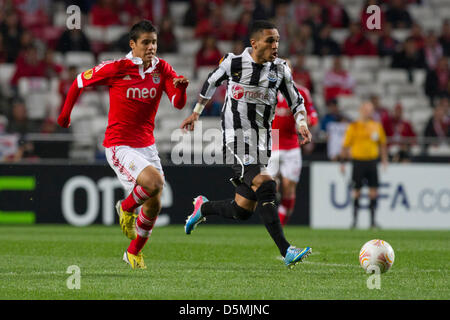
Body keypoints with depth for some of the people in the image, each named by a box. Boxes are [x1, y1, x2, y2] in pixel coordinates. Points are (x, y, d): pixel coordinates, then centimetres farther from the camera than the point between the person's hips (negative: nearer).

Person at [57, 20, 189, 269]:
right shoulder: (116, 69, -11)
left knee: (154, 205, 7)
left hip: (146, 144, 5)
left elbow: (178, 103, -9)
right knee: (154, 182, -28)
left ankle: (134, 253, 30)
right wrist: (65, 113, 12)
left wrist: (181, 88, -31)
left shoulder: (161, 69, 0)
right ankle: (126, 208, 4)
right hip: (119, 146, -5)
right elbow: (80, 81, 3)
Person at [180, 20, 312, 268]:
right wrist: (195, 113, 22)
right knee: (264, 186, -27)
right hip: (237, 139, -5)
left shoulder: (280, 69, 4)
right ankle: (286, 251, -31)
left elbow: (296, 102, 12)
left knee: (242, 211, 6)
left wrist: (302, 123, -8)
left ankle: (203, 208, 39)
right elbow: (211, 82, 14)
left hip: (262, 143, 5)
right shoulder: (233, 63, -5)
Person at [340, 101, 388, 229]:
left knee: (373, 192, -1)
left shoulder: (377, 126, 9)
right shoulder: (353, 127, -1)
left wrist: (384, 159, 13)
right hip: (358, 160, -3)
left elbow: (382, 143, 19)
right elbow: (345, 145, 2)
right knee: (356, 192, 0)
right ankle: (355, 220, 10)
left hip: (372, 161, 3)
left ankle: (373, 220, 5)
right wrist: (343, 162, -1)